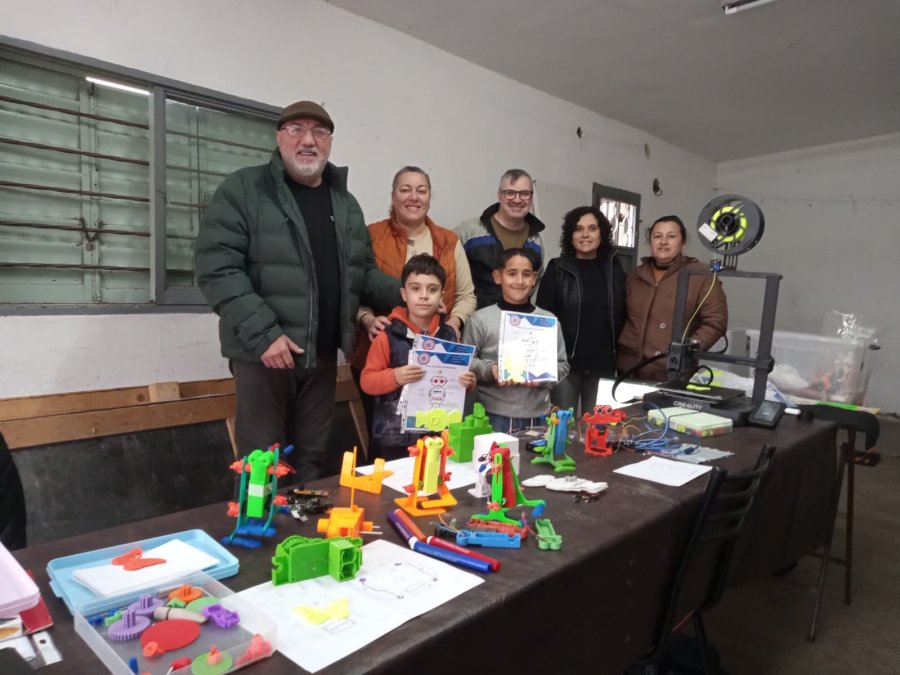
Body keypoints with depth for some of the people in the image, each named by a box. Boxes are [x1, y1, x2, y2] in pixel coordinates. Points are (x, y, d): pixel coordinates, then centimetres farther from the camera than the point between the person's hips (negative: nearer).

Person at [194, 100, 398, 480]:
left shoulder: (345, 203, 13)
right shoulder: (243, 190, -5)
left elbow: (362, 270, 18)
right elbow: (216, 266, -13)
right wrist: (262, 333, -21)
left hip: (322, 351, 5)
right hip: (262, 350, -5)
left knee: (314, 459, 15)